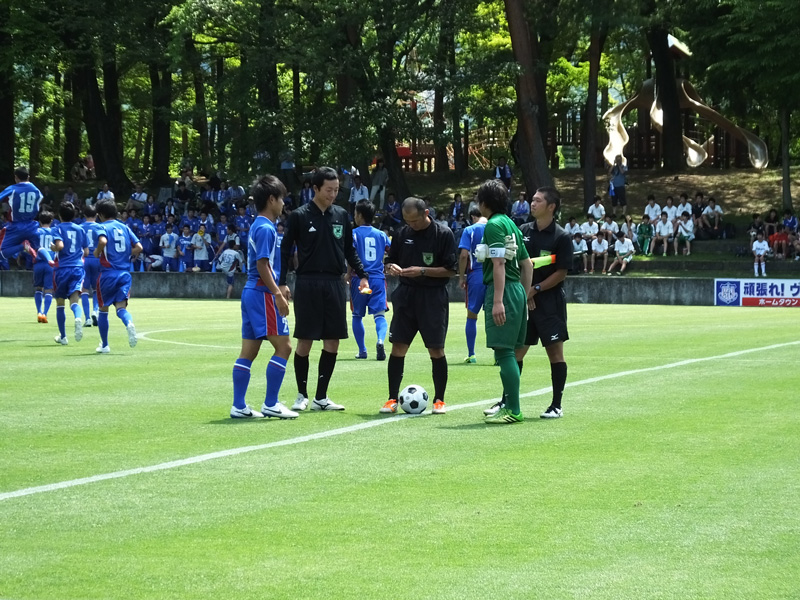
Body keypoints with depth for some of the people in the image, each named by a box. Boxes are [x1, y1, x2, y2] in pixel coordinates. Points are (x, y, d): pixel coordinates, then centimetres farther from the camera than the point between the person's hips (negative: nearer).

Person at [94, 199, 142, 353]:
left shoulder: (102, 227, -4)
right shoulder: (125, 227, 11)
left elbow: (103, 241, -25)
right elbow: (138, 247, 5)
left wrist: (97, 252, -6)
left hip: (108, 273, -3)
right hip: (124, 274, 3)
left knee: (103, 309, 12)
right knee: (121, 307, -1)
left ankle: (104, 345, 19)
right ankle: (129, 323, -36)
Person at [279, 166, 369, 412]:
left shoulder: (341, 215, 9)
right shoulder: (300, 216, -3)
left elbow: (350, 250, 16)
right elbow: (285, 250, 0)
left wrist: (362, 275, 5)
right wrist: (281, 283, -8)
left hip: (334, 284, 4)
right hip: (307, 284, -4)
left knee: (333, 341, 3)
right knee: (305, 341, -2)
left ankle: (321, 397, 11)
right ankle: (302, 395, 11)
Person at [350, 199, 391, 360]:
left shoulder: (353, 234, -2)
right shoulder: (381, 235, 8)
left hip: (359, 279, -2)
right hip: (378, 279, 2)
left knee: (357, 315, 14)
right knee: (379, 314, -4)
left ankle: (362, 350, 16)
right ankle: (380, 340, -32)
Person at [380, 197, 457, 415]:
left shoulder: (443, 234, -6)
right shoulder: (402, 234, 6)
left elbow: (450, 270, -8)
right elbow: (390, 261, 15)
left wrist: (422, 271, -18)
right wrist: (391, 267, -9)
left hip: (433, 297, -3)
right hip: (406, 295, 3)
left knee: (436, 349, -1)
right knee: (398, 347, -1)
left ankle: (439, 400, 11)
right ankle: (392, 399, 5)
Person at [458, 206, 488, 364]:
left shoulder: (469, 230, -1)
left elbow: (464, 255, -9)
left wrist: (461, 277, 0)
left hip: (476, 275, -2)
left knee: (472, 315, 9)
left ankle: (471, 355, 10)